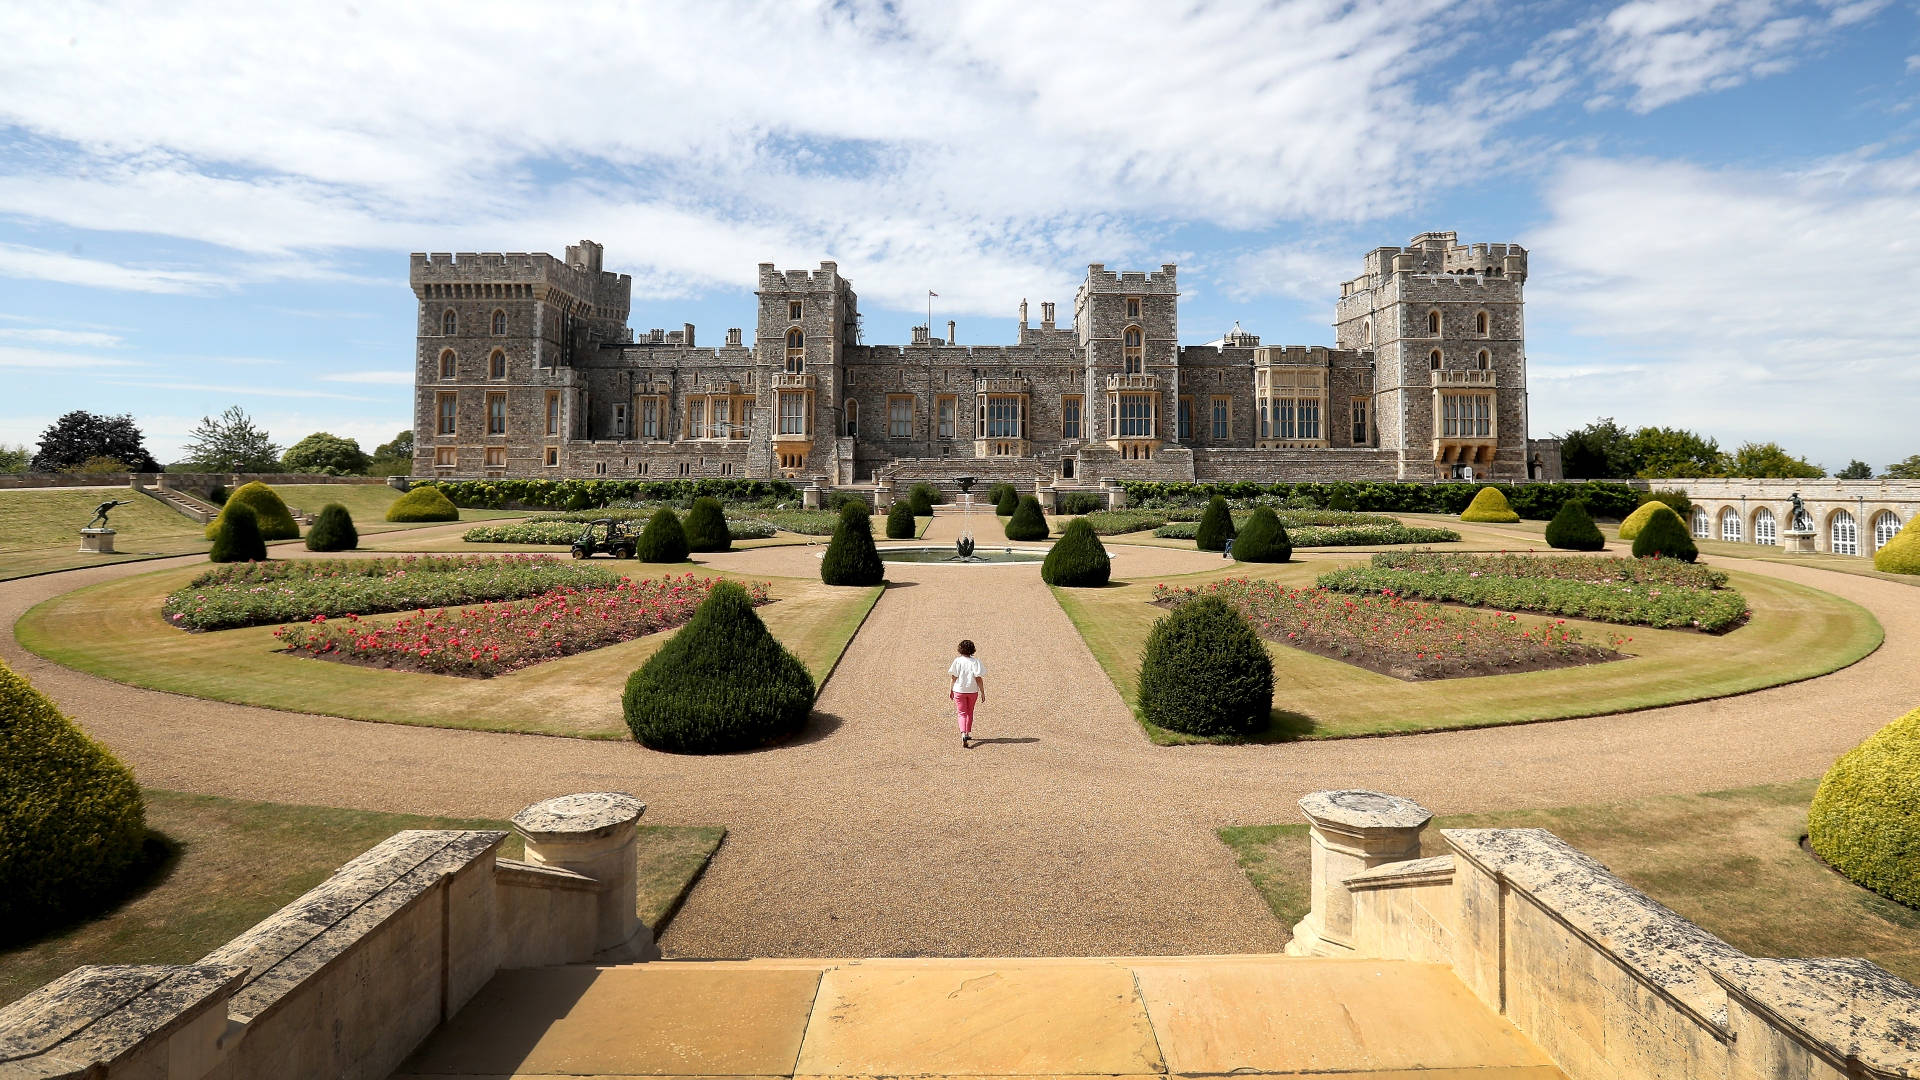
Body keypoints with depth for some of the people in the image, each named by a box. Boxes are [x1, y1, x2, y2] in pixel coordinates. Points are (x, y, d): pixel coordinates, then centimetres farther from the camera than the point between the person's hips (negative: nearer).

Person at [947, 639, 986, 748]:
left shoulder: (958, 660, -9)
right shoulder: (975, 661, -8)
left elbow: (954, 677, -7)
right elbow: (978, 678, -10)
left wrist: (951, 690, 5)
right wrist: (982, 692, -4)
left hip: (959, 690, -1)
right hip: (972, 690, 1)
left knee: (962, 713, 2)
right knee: (970, 712, 20)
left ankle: (963, 735, -18)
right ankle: (967, 734, 28)